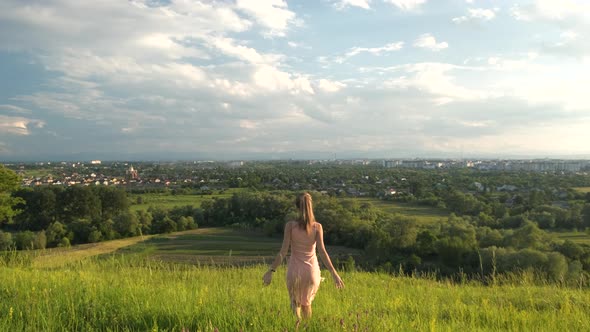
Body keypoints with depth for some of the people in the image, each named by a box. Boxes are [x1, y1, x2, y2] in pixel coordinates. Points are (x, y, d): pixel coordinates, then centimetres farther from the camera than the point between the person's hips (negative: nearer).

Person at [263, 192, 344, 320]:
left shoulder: (290, 225, -9)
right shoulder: (317, 227, -8)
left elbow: (283, 251, -13)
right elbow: (322, 251, -14)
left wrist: (271, 270, -9)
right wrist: (334, 273, -13)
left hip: (295, 270, -1)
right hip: (311, 270, 1)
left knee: (295, 304, 20)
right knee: (306, 303, 27)